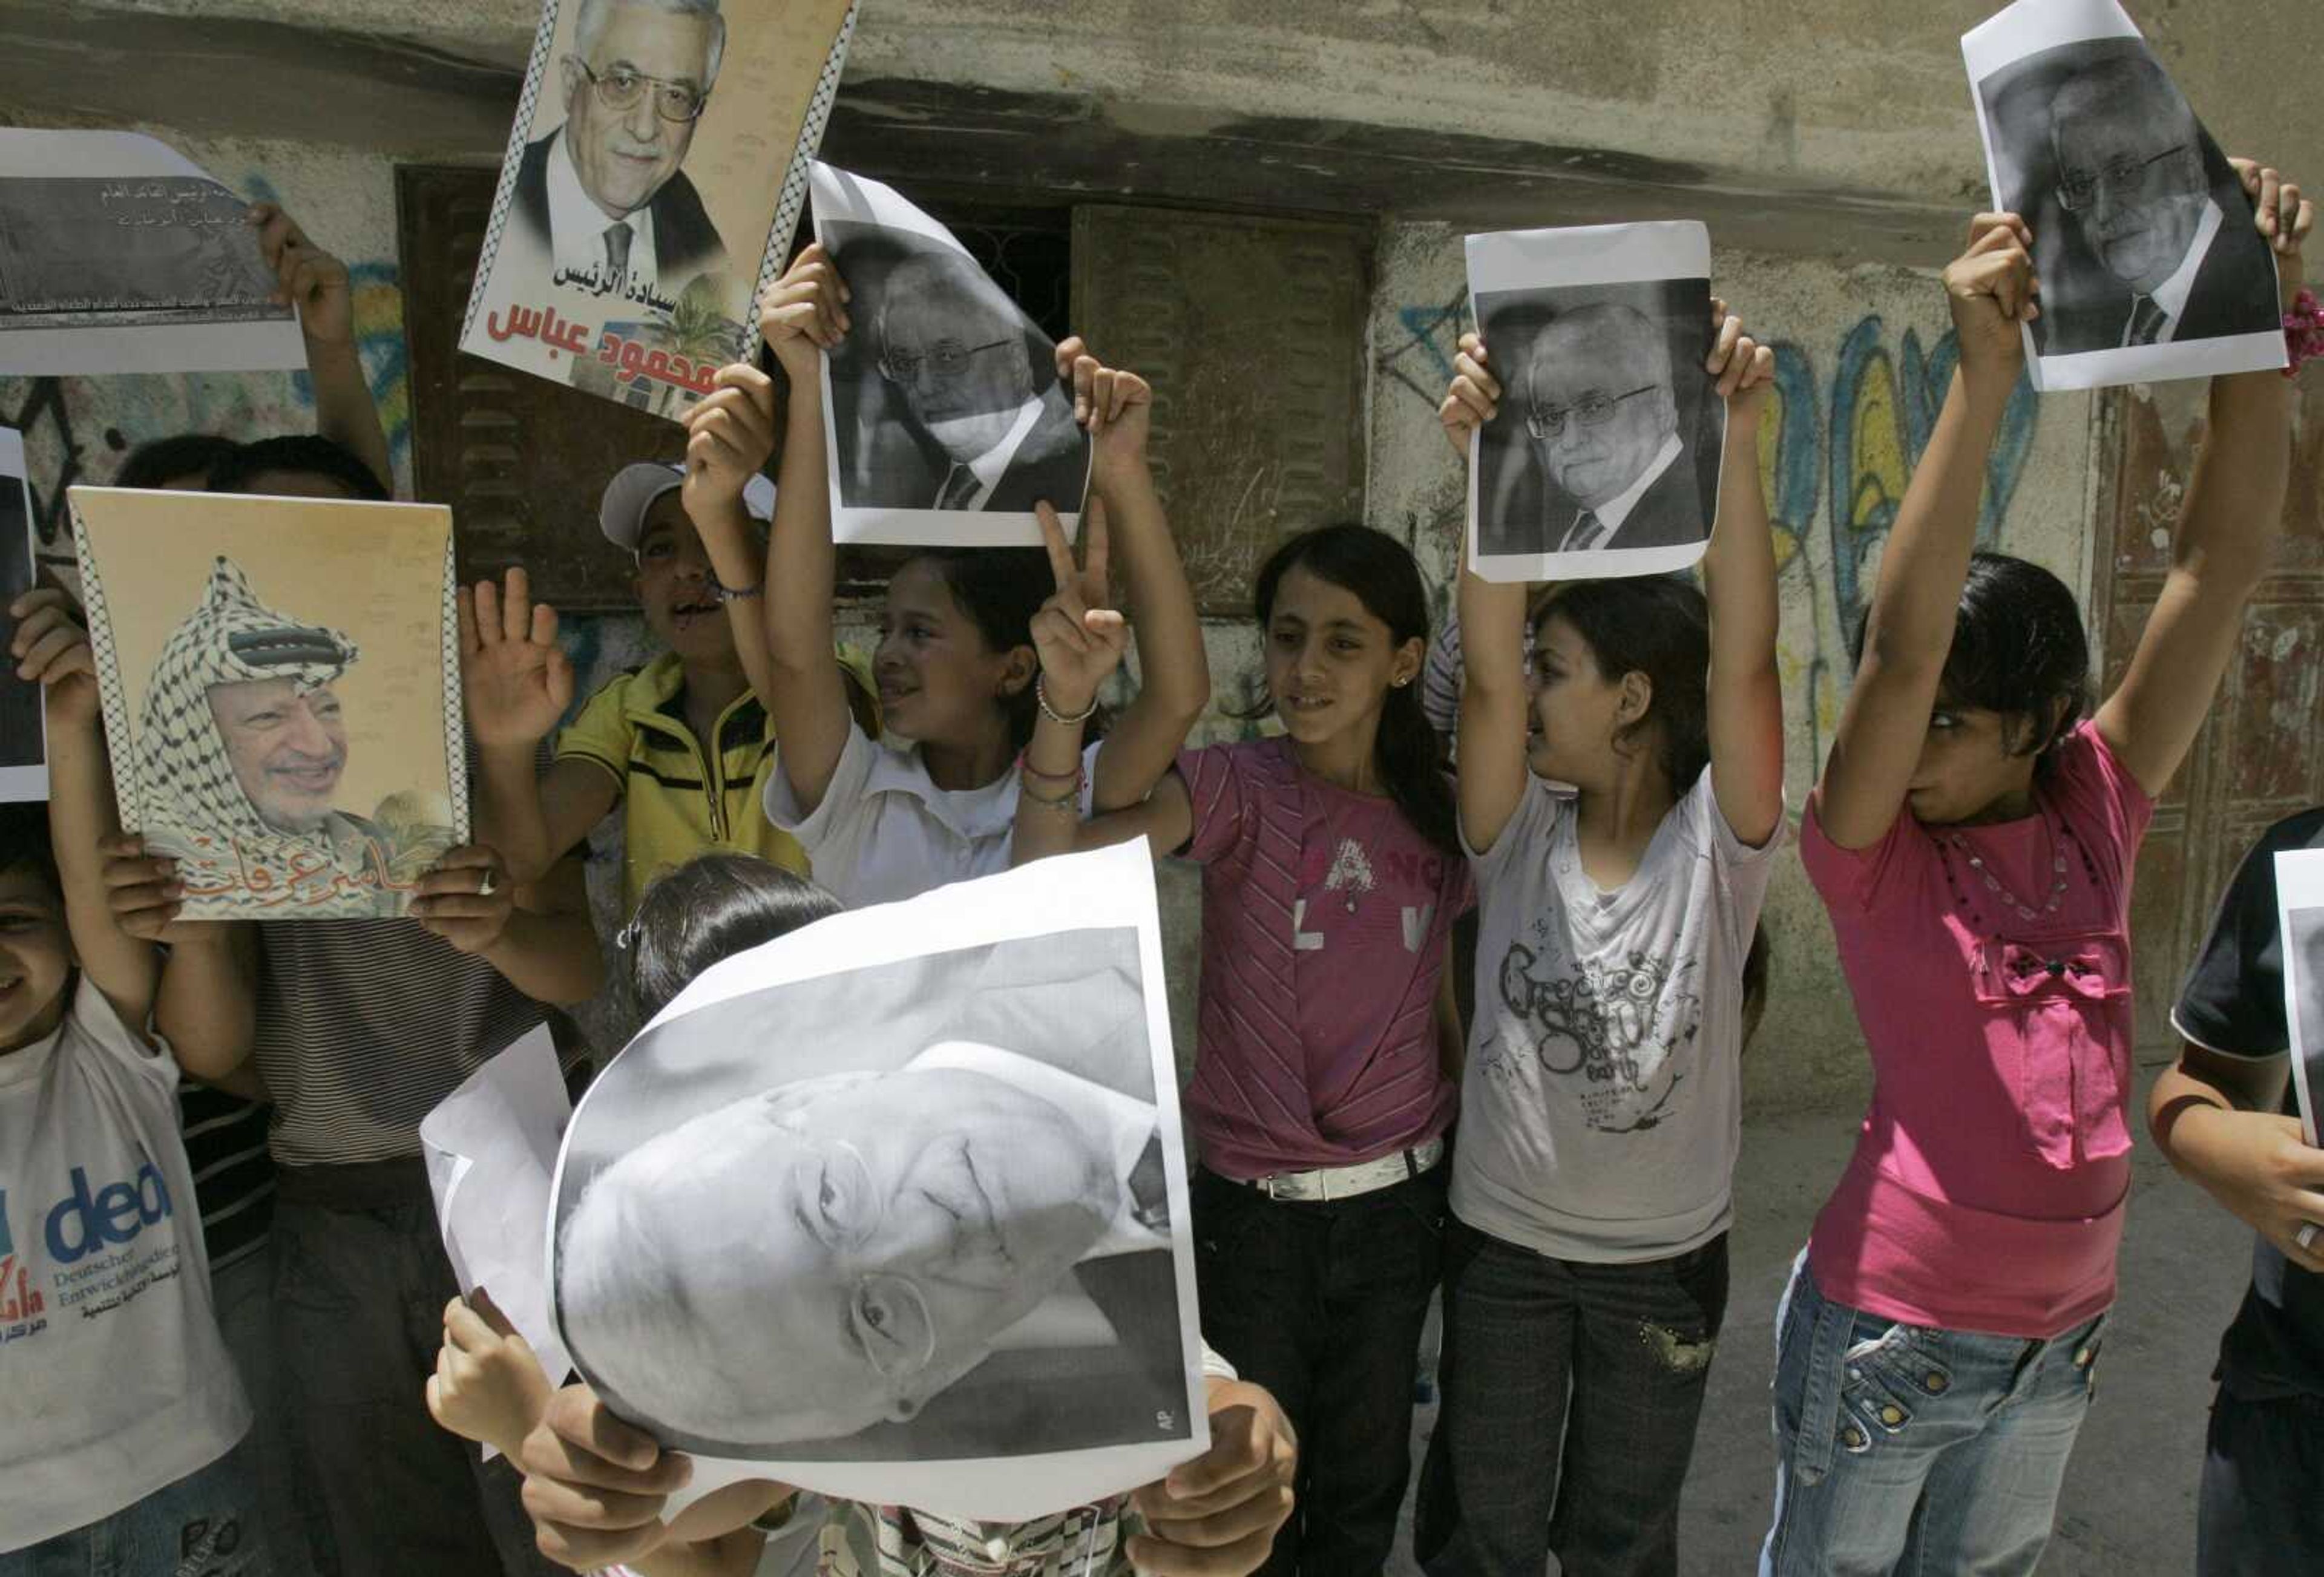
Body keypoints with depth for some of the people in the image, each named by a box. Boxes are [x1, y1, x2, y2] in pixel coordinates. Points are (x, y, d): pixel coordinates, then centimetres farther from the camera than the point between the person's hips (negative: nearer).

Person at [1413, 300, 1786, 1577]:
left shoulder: (1716, 843, -13)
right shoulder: (1519, 838, -10)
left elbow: (1743, 661, -28)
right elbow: (1484, 671, -25)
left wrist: (1734, 440, -37)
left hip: (1667, 1257, -1)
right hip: (1504, 1242, 1)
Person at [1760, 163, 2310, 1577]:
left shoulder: (2097, 813, -5)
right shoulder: (1869, 853, -16)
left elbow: (2222, 566, -10)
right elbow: (1897, 644, -32)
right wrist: (1986, 369, -38)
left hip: (2064, 1329, 5)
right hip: (1890, 1332, -4)